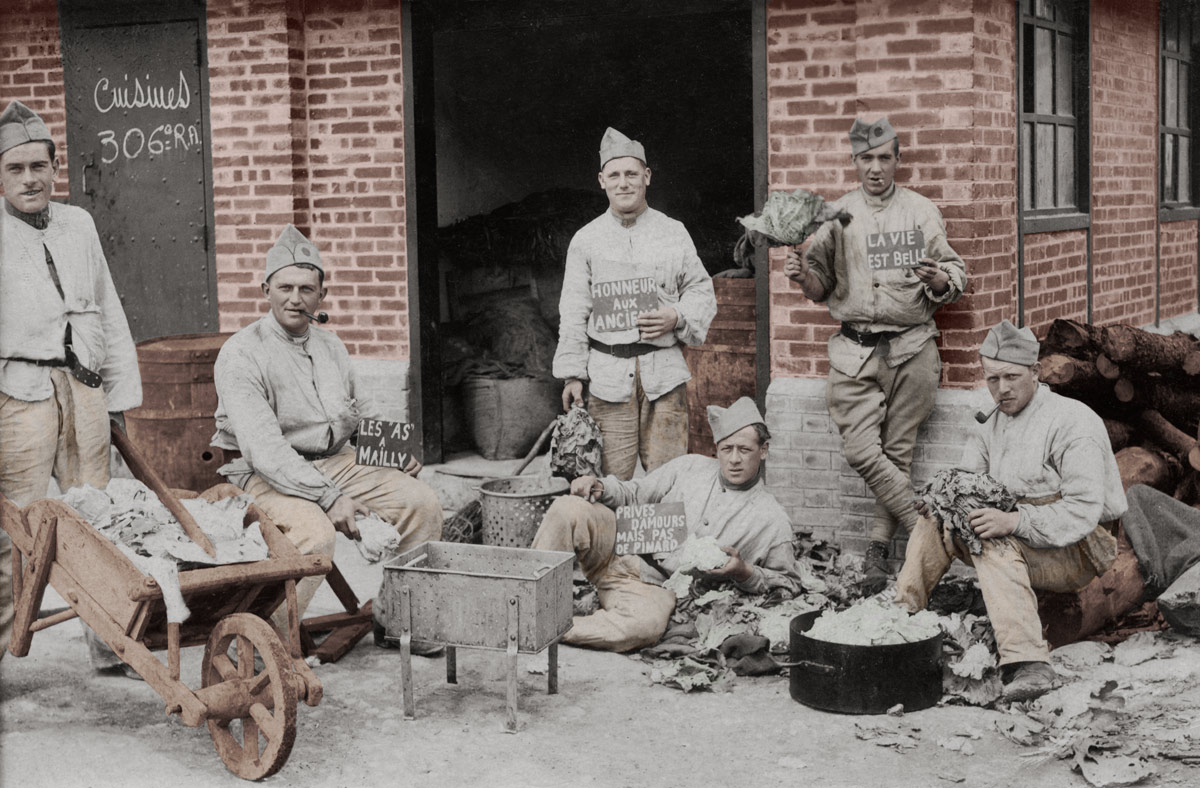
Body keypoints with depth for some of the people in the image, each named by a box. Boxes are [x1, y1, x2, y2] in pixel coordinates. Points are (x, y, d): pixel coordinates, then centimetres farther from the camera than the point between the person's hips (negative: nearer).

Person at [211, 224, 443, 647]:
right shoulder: (241, 354, -12)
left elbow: (365, 414, 24)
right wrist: (329, 497, -29)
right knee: (316, 532, -35)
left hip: (336, 461, 7)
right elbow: (264, 449, -22)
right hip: (265, 475, -7)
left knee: (422, 501, -8)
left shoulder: (331, 347, 13)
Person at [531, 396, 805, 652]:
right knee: (568, 509, -25)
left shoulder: (773, 521, 5)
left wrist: (745, 574, -8)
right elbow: (632, 494, 18)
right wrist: (599, 487, -4)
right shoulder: (690, 468, 13)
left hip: (662, 593, -3)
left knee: (646, 625, -41)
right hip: (623, 554, 3)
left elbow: (789, 584, 11)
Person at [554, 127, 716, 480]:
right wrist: (572, 374, 2)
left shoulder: (674, 233, 10)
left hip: (664, 371, 0)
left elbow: (702, 291, 14)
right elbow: (574, 314, 8)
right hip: (608, 373, 0)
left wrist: (677, 318, -7)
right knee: (610, 479, -2)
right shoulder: (586, 240, 8)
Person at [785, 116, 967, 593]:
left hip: (911, 348, -1)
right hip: (855, 348, 1)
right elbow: (822, 286, 14)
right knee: (861, 451, -11)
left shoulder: (922, 212, 7)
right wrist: (803, 275, -8)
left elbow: (955, 276, 7)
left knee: (897, 451, 0)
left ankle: (879, 547, 9)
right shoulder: (836, 216, 10)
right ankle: (927, 526, 1)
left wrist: (938, 279, -15)